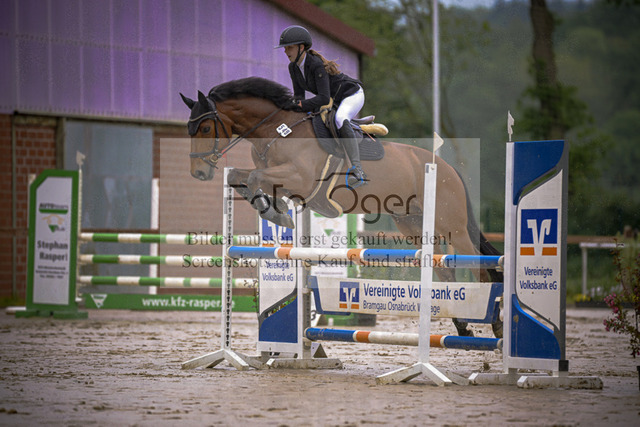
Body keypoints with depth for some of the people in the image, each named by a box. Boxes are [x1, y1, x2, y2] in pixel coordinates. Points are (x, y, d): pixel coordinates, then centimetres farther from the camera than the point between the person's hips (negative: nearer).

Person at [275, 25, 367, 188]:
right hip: (334, 100, 10)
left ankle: (357, 169, -44)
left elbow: (324, 98, -36)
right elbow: (299, 95, 1)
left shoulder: (317, 65, -31)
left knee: (340, 120, -37)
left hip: (352, 95, -10)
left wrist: (301, 106, -35)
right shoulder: (293, 67, -6)